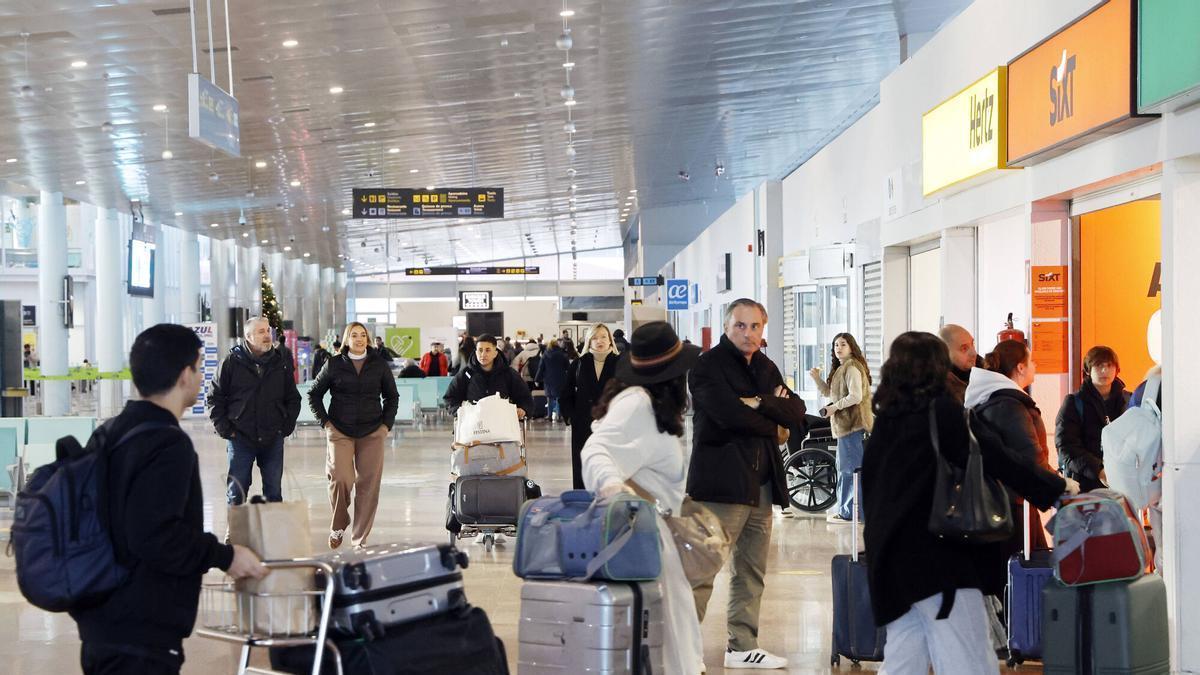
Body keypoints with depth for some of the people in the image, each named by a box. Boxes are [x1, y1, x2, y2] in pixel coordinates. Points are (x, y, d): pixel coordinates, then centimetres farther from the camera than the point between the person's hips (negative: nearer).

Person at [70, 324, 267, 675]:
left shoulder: (110, 432, 10)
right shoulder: (168, 444, -19)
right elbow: (154, 536, -27)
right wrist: (225, 556, -15)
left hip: (101, 621, 10)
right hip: (140, 634, -9)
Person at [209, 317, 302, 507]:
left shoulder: (281, 363, 7)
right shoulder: (232, 362, -2)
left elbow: (293, 398, 14)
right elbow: (215, 398, 2)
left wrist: (287, 426, 3)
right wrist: (224, 428, -5)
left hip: (273, 440, 3)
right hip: (240, 439, -2)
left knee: (274, 493, 9)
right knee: (236, 494, 2)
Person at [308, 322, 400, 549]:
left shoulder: (379, 364, 6)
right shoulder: (334, 364, 2)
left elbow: (392, 396, 16)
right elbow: (314, 394, 11)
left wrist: (387, 424, 6)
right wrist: (325, 422, 2)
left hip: (372, 433, 2)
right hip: (340, 432, -1)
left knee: (368, 484, -1)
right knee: (341, 479, -16)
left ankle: (360, 539, 9)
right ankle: (338, 526, 10)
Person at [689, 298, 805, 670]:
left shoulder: (766, 368, 17)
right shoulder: (708, 365, -5)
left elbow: (796, 411, 7)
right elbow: (729, 413, -20)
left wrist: (760, 403, -11)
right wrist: (772, 416, -4)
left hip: (760, 483, 8)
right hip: (722, 482, -8)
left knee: (752, 570, 12)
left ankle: (742, 646, 21)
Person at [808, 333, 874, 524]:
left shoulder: (852, 368, -13)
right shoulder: (840, 369, 19)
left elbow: (856, 396, -22)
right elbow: (828, 392, 21)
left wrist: (834, 407, -17)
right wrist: (817, 378, 7)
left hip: (852, 424, -11)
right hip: (845, 424, 11)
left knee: (849, 467, -8)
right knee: (845, 467, 17)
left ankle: (848, 512, -6)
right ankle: (844, 508, 26)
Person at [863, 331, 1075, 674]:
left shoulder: (887, 418, 10)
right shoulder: (942, 411, -10)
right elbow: (999, 460, -9)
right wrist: (1058, 485, 2)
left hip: (891, 557, 8)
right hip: (938, 556, -8)